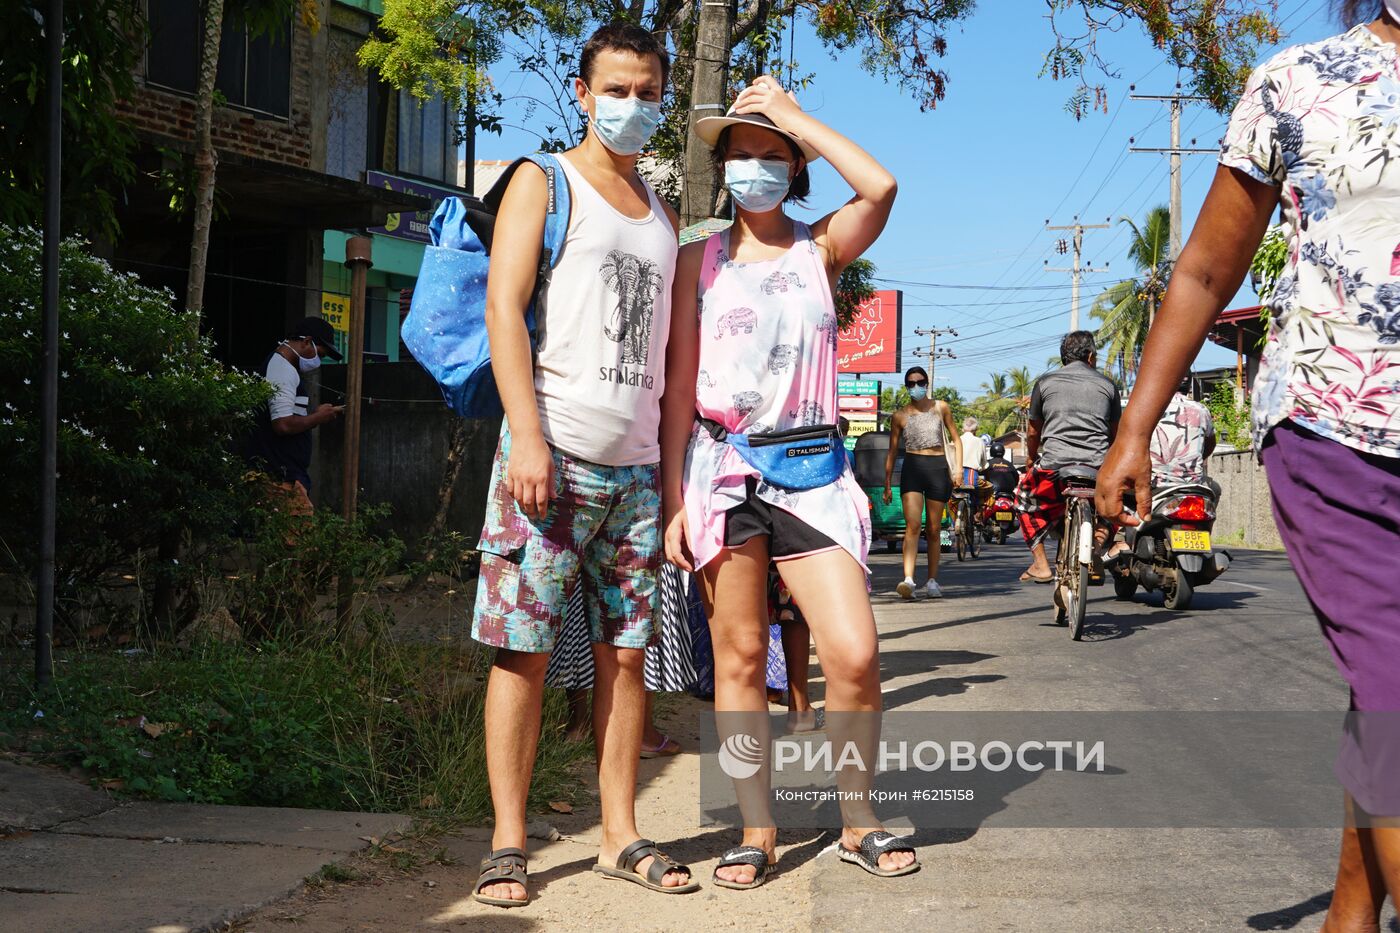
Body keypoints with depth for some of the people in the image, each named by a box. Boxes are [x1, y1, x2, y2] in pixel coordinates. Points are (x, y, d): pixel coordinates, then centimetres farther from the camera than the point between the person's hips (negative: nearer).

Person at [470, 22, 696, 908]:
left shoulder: (664, 212, 20)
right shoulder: (543, 183, 5)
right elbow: (504, 306, -6)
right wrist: (527, 437, -17)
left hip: (635, 468, 5)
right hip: (552, 457, -5)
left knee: (626, 652, 7)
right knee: (524, 649, -4)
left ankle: (621, 835, 15)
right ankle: (508, 843, 2)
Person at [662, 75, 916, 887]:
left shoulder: (822, 248, 9)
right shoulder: (700, 261, 9)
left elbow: (881, 188, -12)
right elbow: (680, 383, 6)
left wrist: (792, 115, -4)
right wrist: (674, 498, -1)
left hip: (813, 470, 0)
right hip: (723, 469, 0)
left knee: (854, 654, -9)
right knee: (739, 657, 2)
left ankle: (859, 820, 9)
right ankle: (759, 831, 11)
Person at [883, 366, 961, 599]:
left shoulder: (941, 408, 10)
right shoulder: (900, 416, 8)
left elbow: (955, 439, 15)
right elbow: (892, 451, 11)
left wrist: (958, 467, 2)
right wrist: (887, 484, 7)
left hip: (937, 468, 1)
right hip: (912, 468, -1)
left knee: (933, 529, 5)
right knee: (913, 525, -17)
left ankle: (932, 580, 15)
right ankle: (908, 579, -26)